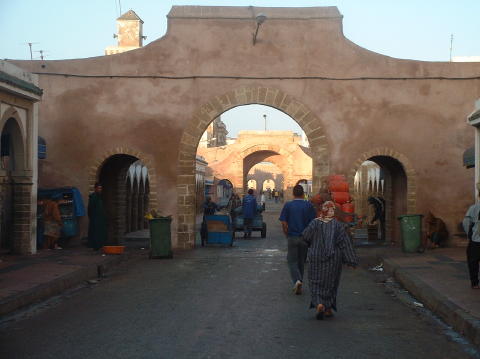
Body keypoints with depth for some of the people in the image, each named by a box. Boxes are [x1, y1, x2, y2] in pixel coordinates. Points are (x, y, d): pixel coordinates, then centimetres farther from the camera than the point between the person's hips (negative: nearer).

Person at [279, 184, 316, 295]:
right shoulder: (309, 205, -2)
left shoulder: (288, 205, -4)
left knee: (292, 261, 5)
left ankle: (297, 280, -18)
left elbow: (284, 223, -7)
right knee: (301, 261, 14)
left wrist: (287, 235, 8)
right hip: (305, 238, 2)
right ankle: (299, 285, 20)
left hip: (292, 237, -2)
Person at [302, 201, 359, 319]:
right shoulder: (338, 225, -8)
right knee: (330, 282, 15)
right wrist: (351, 260, -7)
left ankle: (319, 304, -15)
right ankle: (328, 308, 20)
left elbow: (305, 236, -8)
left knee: (316, 282, 7)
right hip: (333, 259, 1)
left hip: (316, 257, -1)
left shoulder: (315, 223, -8)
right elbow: (345, 243, -9)